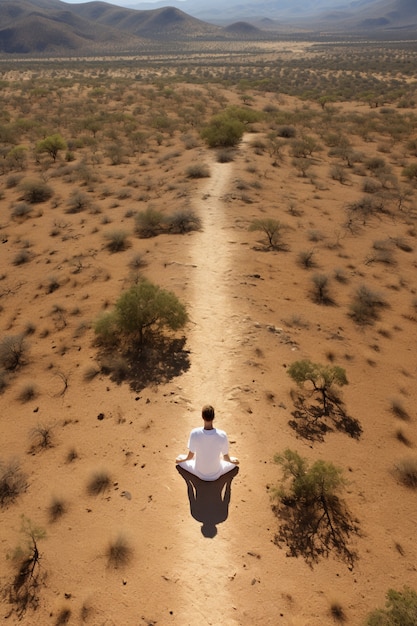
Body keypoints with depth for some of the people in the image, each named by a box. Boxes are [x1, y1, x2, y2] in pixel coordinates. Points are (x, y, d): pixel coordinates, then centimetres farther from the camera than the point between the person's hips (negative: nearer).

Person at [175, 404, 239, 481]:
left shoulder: (194, 433, -27)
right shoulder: (222, 435, -26)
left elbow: (190, 456, -12)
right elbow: (226, 457, -10)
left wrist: (181, 459, 11)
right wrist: (231, 460, 14)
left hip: (199, 473, 0)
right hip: (216, 474, 1)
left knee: (180, 458, 26)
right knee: (234, 462, 28)